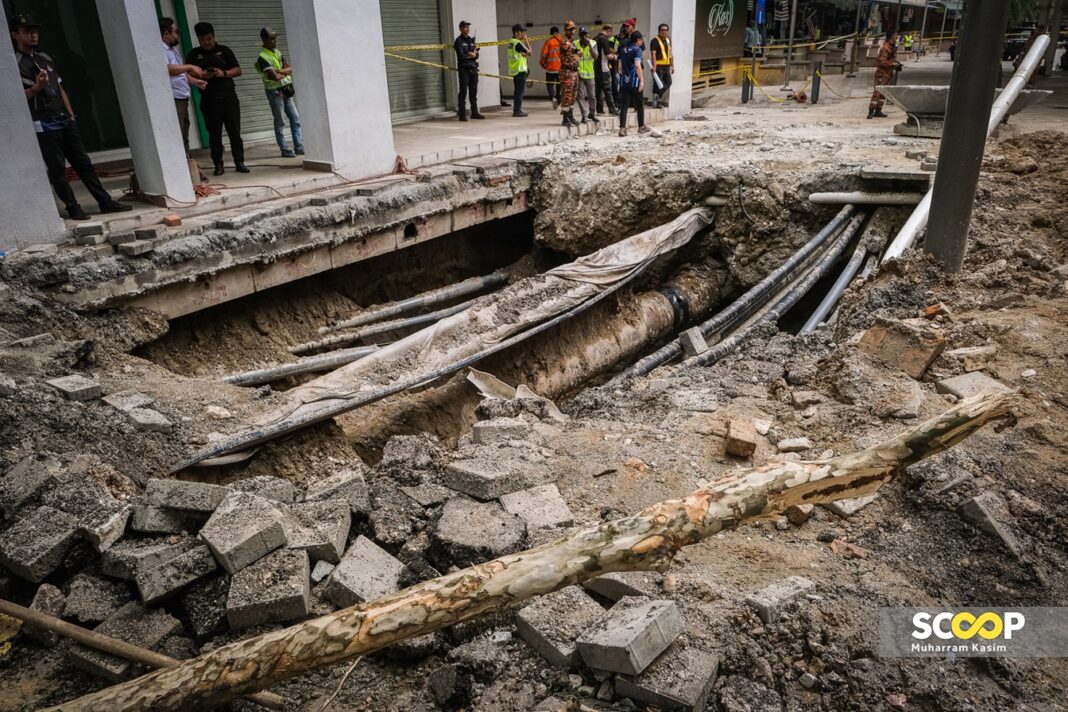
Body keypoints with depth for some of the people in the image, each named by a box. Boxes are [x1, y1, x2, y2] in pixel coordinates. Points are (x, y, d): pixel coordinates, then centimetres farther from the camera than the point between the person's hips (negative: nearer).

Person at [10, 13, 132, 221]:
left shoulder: (45, 58, 16)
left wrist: (71, 115, 11)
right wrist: (36, 87, -29)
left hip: (64, 121, 7)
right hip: (43, 126, -7)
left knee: (83, 163, 7)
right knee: (57, 170, -1)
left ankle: (106, 202, 9)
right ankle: (73, 208, 4)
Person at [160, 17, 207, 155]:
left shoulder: (173, 49, 20)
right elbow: (168, 69, -26)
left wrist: (195, 81, 10)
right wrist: (190, 67, -18)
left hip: (182, 99, 10)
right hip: (172, 101, -10)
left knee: (184, 137, 15)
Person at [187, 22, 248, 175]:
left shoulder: (224, 50, 9)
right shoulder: (194, 54, 9)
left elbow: (238, 70, 6)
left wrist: (224, 73, -11)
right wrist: (202, 75, -13)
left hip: (228, 95, 0)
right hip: (208, 99, 0)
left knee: (234, 131, -2)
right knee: (214, 133, 1)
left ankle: (239, 162, 3)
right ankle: (218, 165, 6)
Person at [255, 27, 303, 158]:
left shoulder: (277, 52, 11)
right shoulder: (262, 57, -13)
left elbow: (290, 68, 4)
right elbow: (275, 77, -23)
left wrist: (280, 71, -14)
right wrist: (286, 73, -4)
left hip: (285, 90, 7)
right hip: (274, 91, -7)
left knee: (295, 118, 6)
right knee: (280, 122, -1)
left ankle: (299, 147, 10)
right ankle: (284, 150, 5)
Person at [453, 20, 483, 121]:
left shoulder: (471, 40, 16)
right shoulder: (459, 41, -3)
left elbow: (476, 55, 10)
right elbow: (461, 56, -15)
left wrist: (474, 54, -11)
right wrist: (471, 55, -3)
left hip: (473, 68, 6)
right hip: (463, 68, -6)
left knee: (473, 91, 10)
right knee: (463, 91, -7)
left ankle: (474, 112, 18)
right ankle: (462, 114, -6)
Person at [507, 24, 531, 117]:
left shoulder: (511, 42, 13)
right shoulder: (518, 43, -15)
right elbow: (529, 52, -9)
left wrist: (523, 53, -3)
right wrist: (526, 40, -2)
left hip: (514, 70, 9)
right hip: (520, 70, -9)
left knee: (517, 91, 14)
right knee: (520, 91, -7)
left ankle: (516, 110, 18)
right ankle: (517, 110, -7)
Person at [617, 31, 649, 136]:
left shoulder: (623, 49, 12)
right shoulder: (637, 49, -7)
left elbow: (620, 66, 14)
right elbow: (637, 65, -19)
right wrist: (642, 80, -18)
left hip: (624, 81, 5)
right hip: (634, 81, -5)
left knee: (624, 105, 2)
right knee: (639, 104, 11)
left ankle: (622, 128, -8)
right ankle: (641, 127, 21)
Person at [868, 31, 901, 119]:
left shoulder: (893, 47, 12)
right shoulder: (885, 48, -18)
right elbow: (882, 62, -22)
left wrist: (896, 63, 9)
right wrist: (893, 64, -20)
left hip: (888, 73, 10)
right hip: (882, 73, -10)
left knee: (884, 93, 10)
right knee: (877, 93, -13)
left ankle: (878, 111, 14)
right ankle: (871, 111, -14)